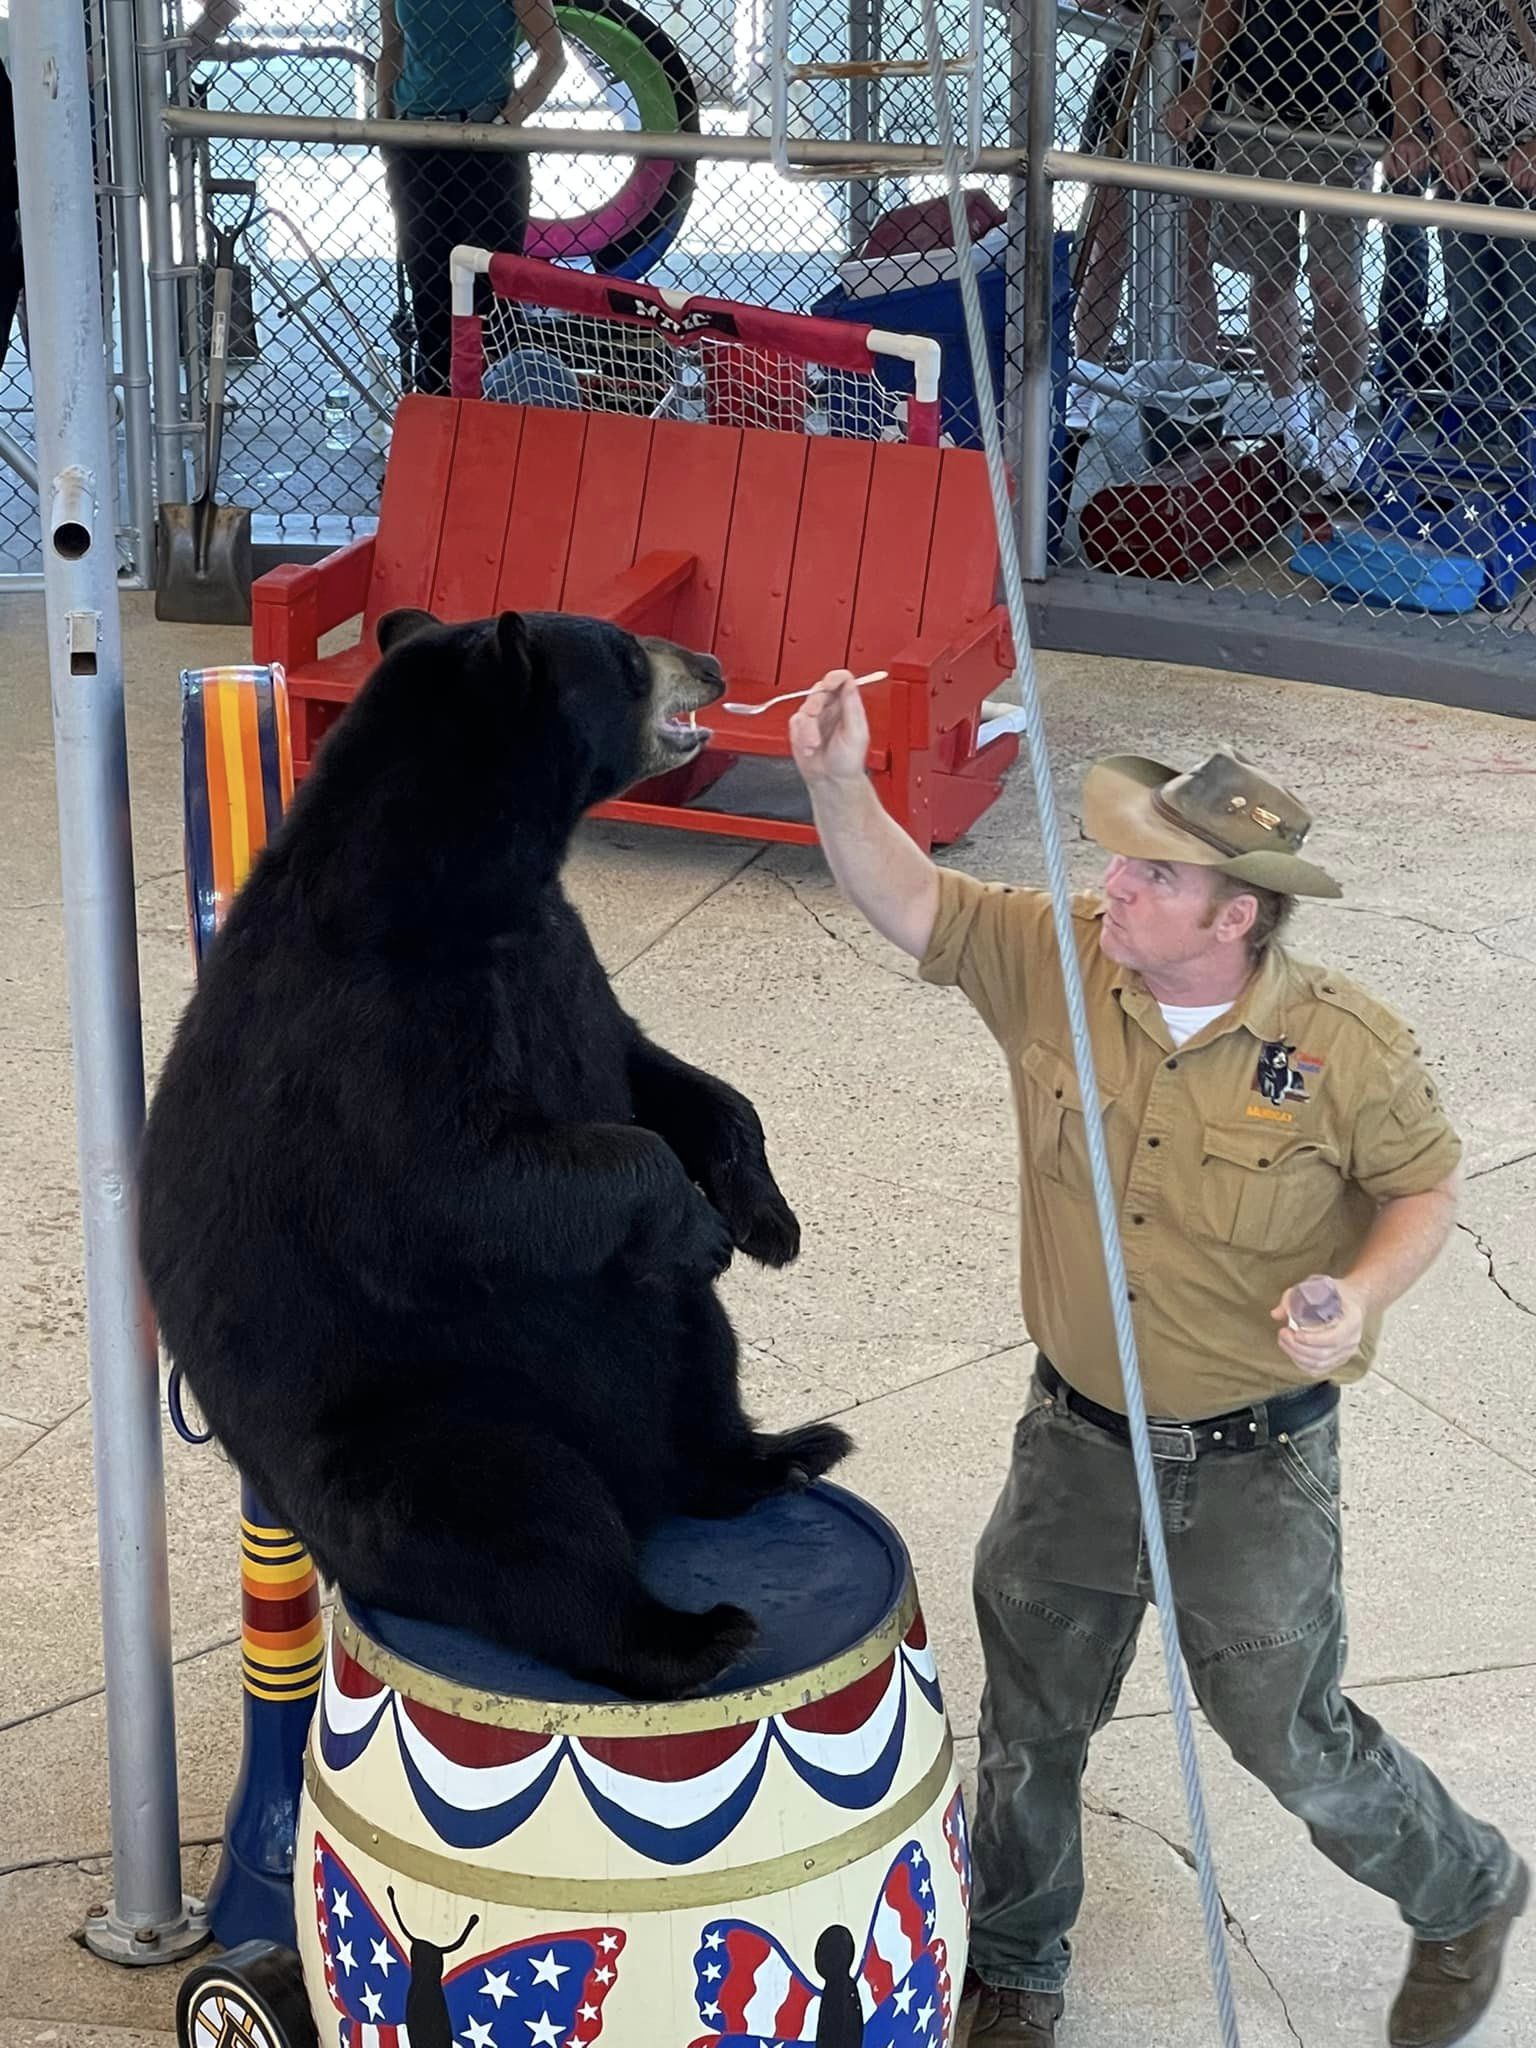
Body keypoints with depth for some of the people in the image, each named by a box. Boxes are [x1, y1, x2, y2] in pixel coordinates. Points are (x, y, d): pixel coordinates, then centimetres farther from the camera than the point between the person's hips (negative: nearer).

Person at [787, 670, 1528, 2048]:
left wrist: (1359, 1297, -23)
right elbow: (907, 901, -14)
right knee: (1029, 1725, 18)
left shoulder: (1344, 1046, -19)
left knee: (1291, 1737, 11)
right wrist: (840, 783, -32)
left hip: (1255, 1468, -3)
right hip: (1076, 1442, 4)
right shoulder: (1055, 962, -12)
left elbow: (1425, 1184, -5)